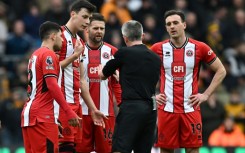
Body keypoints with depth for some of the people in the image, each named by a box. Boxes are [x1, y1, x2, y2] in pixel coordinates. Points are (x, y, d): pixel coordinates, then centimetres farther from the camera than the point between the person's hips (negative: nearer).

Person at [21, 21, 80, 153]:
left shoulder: (35, 55, 22)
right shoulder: (48, 55, -7)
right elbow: (52, 85, -16)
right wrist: (69, 112, -17)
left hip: (29, 112, 10)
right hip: (42, 116, -9)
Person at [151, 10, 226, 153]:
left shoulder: (199, 48, 1)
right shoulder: (158, 49, 3)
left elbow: (221, 71, 8)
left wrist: (206, 95, 1)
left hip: (191, 108, -1)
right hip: (167, 108, 1)